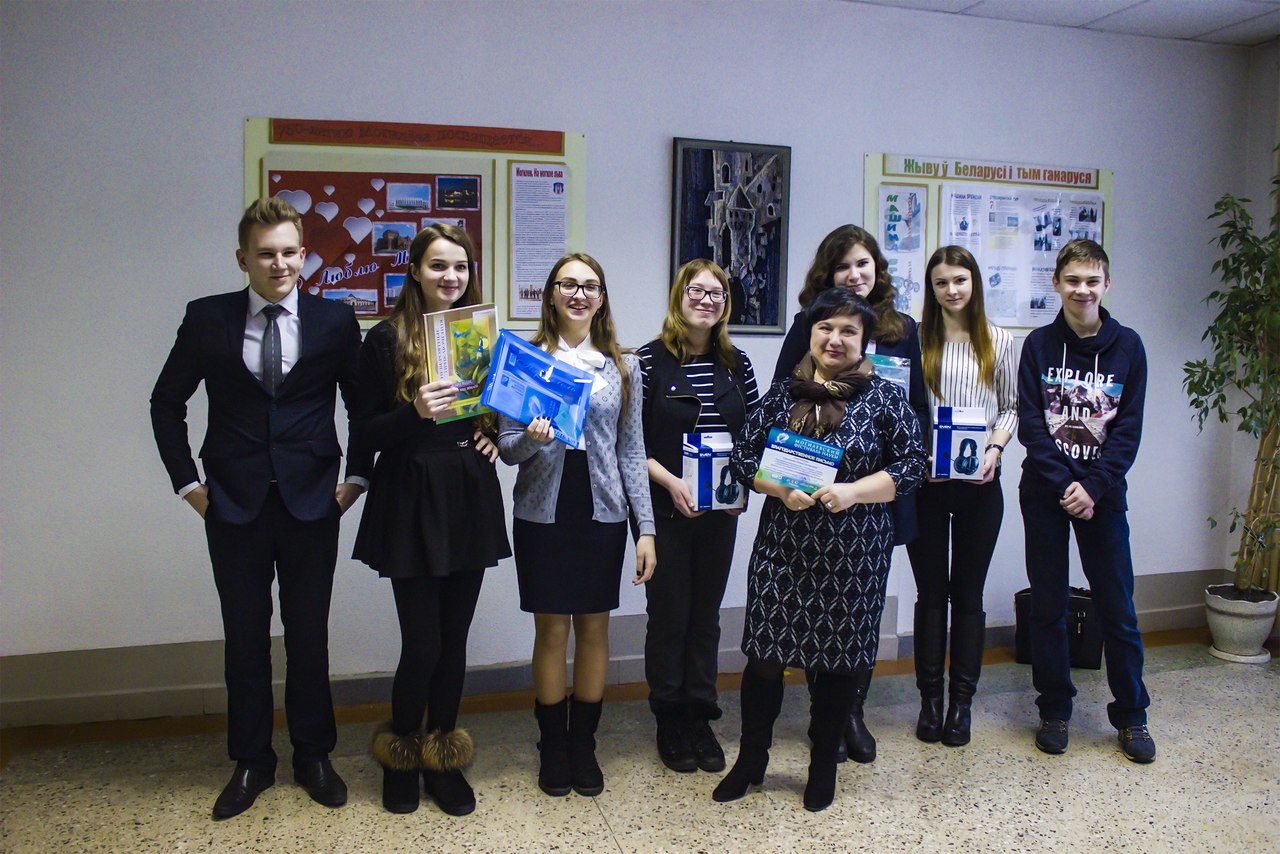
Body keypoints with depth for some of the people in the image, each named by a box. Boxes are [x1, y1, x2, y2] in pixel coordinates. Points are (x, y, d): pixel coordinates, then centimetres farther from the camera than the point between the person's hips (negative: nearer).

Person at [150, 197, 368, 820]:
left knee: (309, 635, 9)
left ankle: (313, 756, 26)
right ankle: (251, 762, 27)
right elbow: (167, 402, 9)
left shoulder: (335, 321, -1)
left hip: (311, 503, 0)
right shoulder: (207, 318, 0)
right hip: (234, 505, 1)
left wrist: (358, 476, 0)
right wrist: (187, 481, 3)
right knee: (244, 635, 10)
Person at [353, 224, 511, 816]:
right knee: (422, 644, -1)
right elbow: (367, 432, -6)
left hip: (470, 501, 4)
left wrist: (494, 436, -2)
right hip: (412, 504, -4)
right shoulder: (386, 340, -4)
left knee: (454, 640, 10)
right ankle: (400, 758, 24)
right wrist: (415, 412, -23)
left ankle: (442, 760, 27)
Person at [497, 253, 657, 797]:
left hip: (603, 512, 2)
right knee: (552, 630, 5)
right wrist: (531, 438, -23)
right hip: (544, 512, -2)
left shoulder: (622, 367, 7)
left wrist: (646, 528, 1)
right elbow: (506, 446, 1)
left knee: (594, 628, 9)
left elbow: (631, 451, 6)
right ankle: (553, 745, 23)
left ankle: (584, 742, 25)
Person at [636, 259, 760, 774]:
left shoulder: (736, 363, 5)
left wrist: (743, 484, -5)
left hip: (720, 512, 4)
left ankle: (700, 719, 26)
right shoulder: (651, 360, -7)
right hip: (665, 511, -4)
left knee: (706, 615, 12)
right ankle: (669, 723, 22)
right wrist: (671, 482, -19)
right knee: (669, 615, 5)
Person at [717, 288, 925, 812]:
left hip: (853, 556, -1)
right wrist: (782, 490, -13)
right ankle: (751, 759, 27)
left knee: (839, 659, 9)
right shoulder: (783, 394, 5)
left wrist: (852, 492, -17)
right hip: (783, 550, 1)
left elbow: (911, 464, -3)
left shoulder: (883, 397, 0)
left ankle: (823, 767, 30)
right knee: (764, 653, 6)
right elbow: (743, 455, 4)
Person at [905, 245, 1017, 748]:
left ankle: (962, 701, 19)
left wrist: (995, 449, -7)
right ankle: (930, 699, 18)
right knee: (931, 592, 7)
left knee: (968, 593, 8)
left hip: (980, 484, 1)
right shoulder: (915, 340, 2)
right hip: (925, 483, -1)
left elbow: (1011, 407, 10)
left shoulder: (999, 343, 8)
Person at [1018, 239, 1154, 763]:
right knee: (1048, 606, 7)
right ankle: (1054, 710, 20)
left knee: (1117, 607, 4)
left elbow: (1129, 429, -2)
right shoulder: (1039, 344, 2)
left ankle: (1130, 715, 20)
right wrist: (1064, 486, -12)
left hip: (1102, 493, 0)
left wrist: (1093, 487, -12)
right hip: (1045, 493, 0)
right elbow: (1029, 424, -3)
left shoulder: (1127, 346, 3)